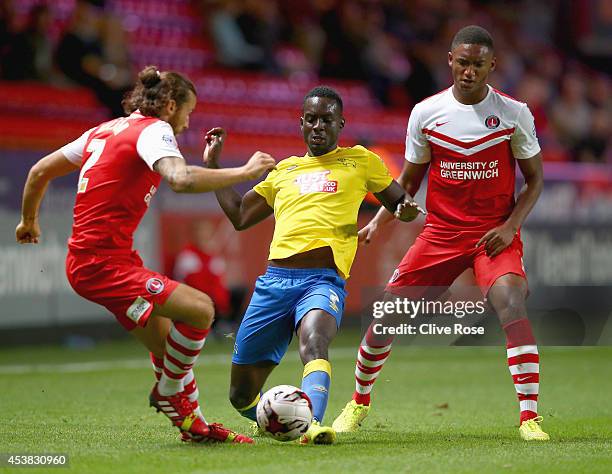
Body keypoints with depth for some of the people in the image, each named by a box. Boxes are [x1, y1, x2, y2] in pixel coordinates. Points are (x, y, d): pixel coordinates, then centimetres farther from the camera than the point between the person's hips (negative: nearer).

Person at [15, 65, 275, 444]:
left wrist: (29, 220, 40)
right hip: (101, 264, -10)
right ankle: (168, 395, 0)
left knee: (173, 350, 13)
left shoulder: (105, 130, 18)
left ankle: (195, 426, 20)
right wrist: (244, 172, -20)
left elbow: (40, 172, 24)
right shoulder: (153, 129, -9)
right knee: (200, 309, -19)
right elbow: (182, 180, -30)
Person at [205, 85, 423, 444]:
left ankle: (312, 424, -56)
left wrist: (407, 210, -5)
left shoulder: (359, 161, 15)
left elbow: (401, 203, 19)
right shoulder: (284, 170, 24)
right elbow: (239, 216, 30)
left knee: (313, 339, -40)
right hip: (275, 279, 4)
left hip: (323, 280, -4)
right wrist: (213, 164, 27)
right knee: (242, 395, 3)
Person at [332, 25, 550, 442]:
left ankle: (530, 417, -24)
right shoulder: (426, 112, 0)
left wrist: (510, 226, -11)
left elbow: (535, 179, 4)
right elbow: (410, 179, 12)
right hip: (441, 232, 2)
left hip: (494, 233, -2)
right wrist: (378, 223, -1)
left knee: (511, 302, -29)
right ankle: (359, 403, 25)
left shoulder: (514, 113, -5)